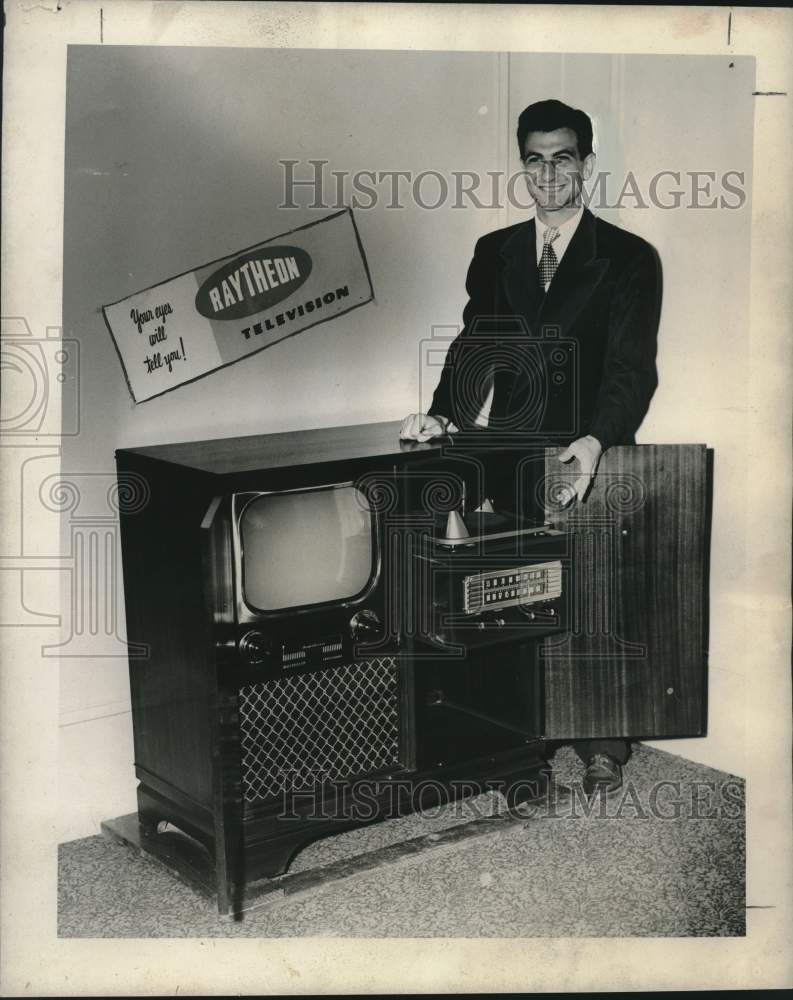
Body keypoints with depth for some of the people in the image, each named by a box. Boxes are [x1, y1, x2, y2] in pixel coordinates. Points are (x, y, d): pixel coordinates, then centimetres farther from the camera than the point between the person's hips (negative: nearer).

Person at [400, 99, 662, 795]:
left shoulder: (630, 258, 2)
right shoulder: (494, 253, 14)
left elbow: (632, 369, -8)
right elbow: (475, 346, 7)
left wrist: (595, 440, -25)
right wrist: (446, 416, -11)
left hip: (594, 457, -2)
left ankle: (604, 745, 16)